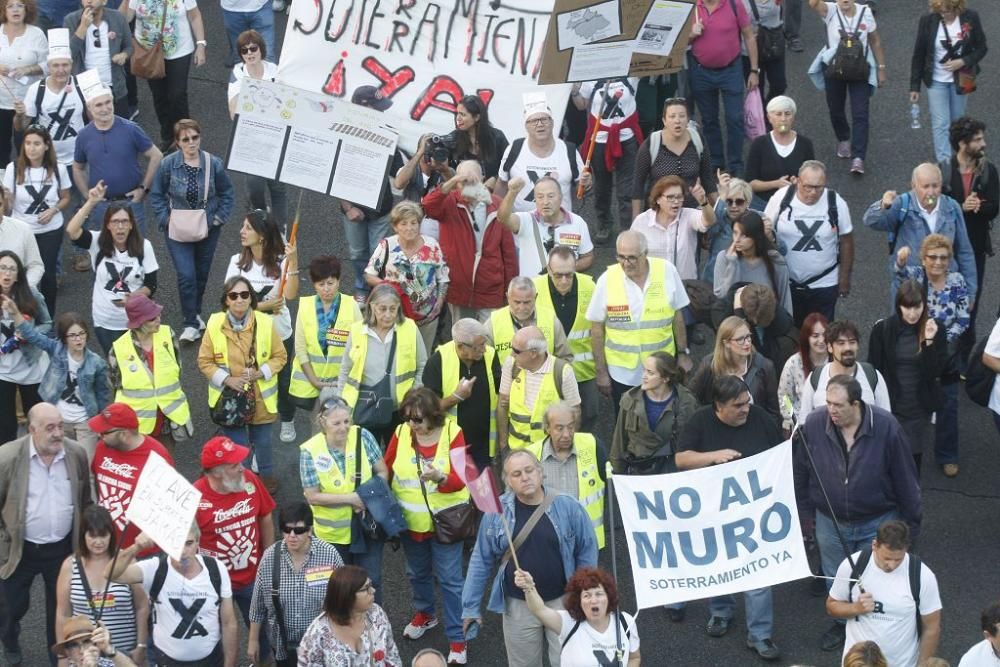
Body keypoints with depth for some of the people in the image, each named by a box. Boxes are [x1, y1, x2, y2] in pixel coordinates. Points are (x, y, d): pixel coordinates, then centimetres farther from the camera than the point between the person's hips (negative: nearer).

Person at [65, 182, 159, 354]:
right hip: (105, 322, 1)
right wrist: (91, 203, -32)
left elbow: (151, 285, -6)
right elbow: (71, 232, -27)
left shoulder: (143, 246, -10)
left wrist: (133, 297, -26)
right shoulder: (98, 242, -9)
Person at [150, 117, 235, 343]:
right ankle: (191, 324, 0)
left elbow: (227, 193, 2)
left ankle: (195, 313, 38)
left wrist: (219, 218, -6)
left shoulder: (213, 163, -12)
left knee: (202, 274, 16)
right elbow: (157, 195, -1)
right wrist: (166, 219, -11)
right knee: (186, 275, -10)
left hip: (207, 229, 2)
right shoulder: (168, 164, -14)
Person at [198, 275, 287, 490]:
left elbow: (279, 357, -2)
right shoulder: (214, 324, -11)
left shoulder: (266, 323, -11)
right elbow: (204, 361, -4)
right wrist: (227, 379, -17)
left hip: (260, 397, 1)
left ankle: (267, 476, 42)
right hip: (229, 397, 0)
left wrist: (260, 373, -18)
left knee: (262, 441, 17)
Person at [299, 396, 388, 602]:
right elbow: (313, 497, -15)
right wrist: (351, 498, -22)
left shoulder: (363, 437, -12)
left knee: (371, 581, 8)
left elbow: (382, 472, -1)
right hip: (333, 533, -1)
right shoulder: (310, 451, -18)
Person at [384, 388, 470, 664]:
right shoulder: (401, 433, -8)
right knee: (417, 572, 24)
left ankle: (457, 638, 10)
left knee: (449, 579, 1)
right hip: (410, 520, 4)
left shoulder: (452, 434, -18)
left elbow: (460, 479, -22)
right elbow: (387, 469, 4)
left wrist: (440, 477, -42)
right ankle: (424, 614, 50)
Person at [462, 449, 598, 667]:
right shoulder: (496, 511, -7)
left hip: (562, 601, -1)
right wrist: (471, 606, 2)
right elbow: (481, 561, 1)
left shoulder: (567, 507, -9)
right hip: (518, 605, 1)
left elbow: (587, 552, 0)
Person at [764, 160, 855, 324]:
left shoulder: (836, 204, -11)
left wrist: (845, 277, 4)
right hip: (785, 282, 0)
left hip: (824, 284, 0)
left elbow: (846, 240, 0)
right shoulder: (781, 198, -12)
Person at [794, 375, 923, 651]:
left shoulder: (886, 427, -24)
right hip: (830, 522, 2)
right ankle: (841, 624, 47)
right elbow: (800, 473, -3)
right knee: (836, 580, 22)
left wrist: (911, 522, -6)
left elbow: (905, 478, -13)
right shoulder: (813, 424, -19)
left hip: (877, 523, -2)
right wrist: (803, 512, 6)